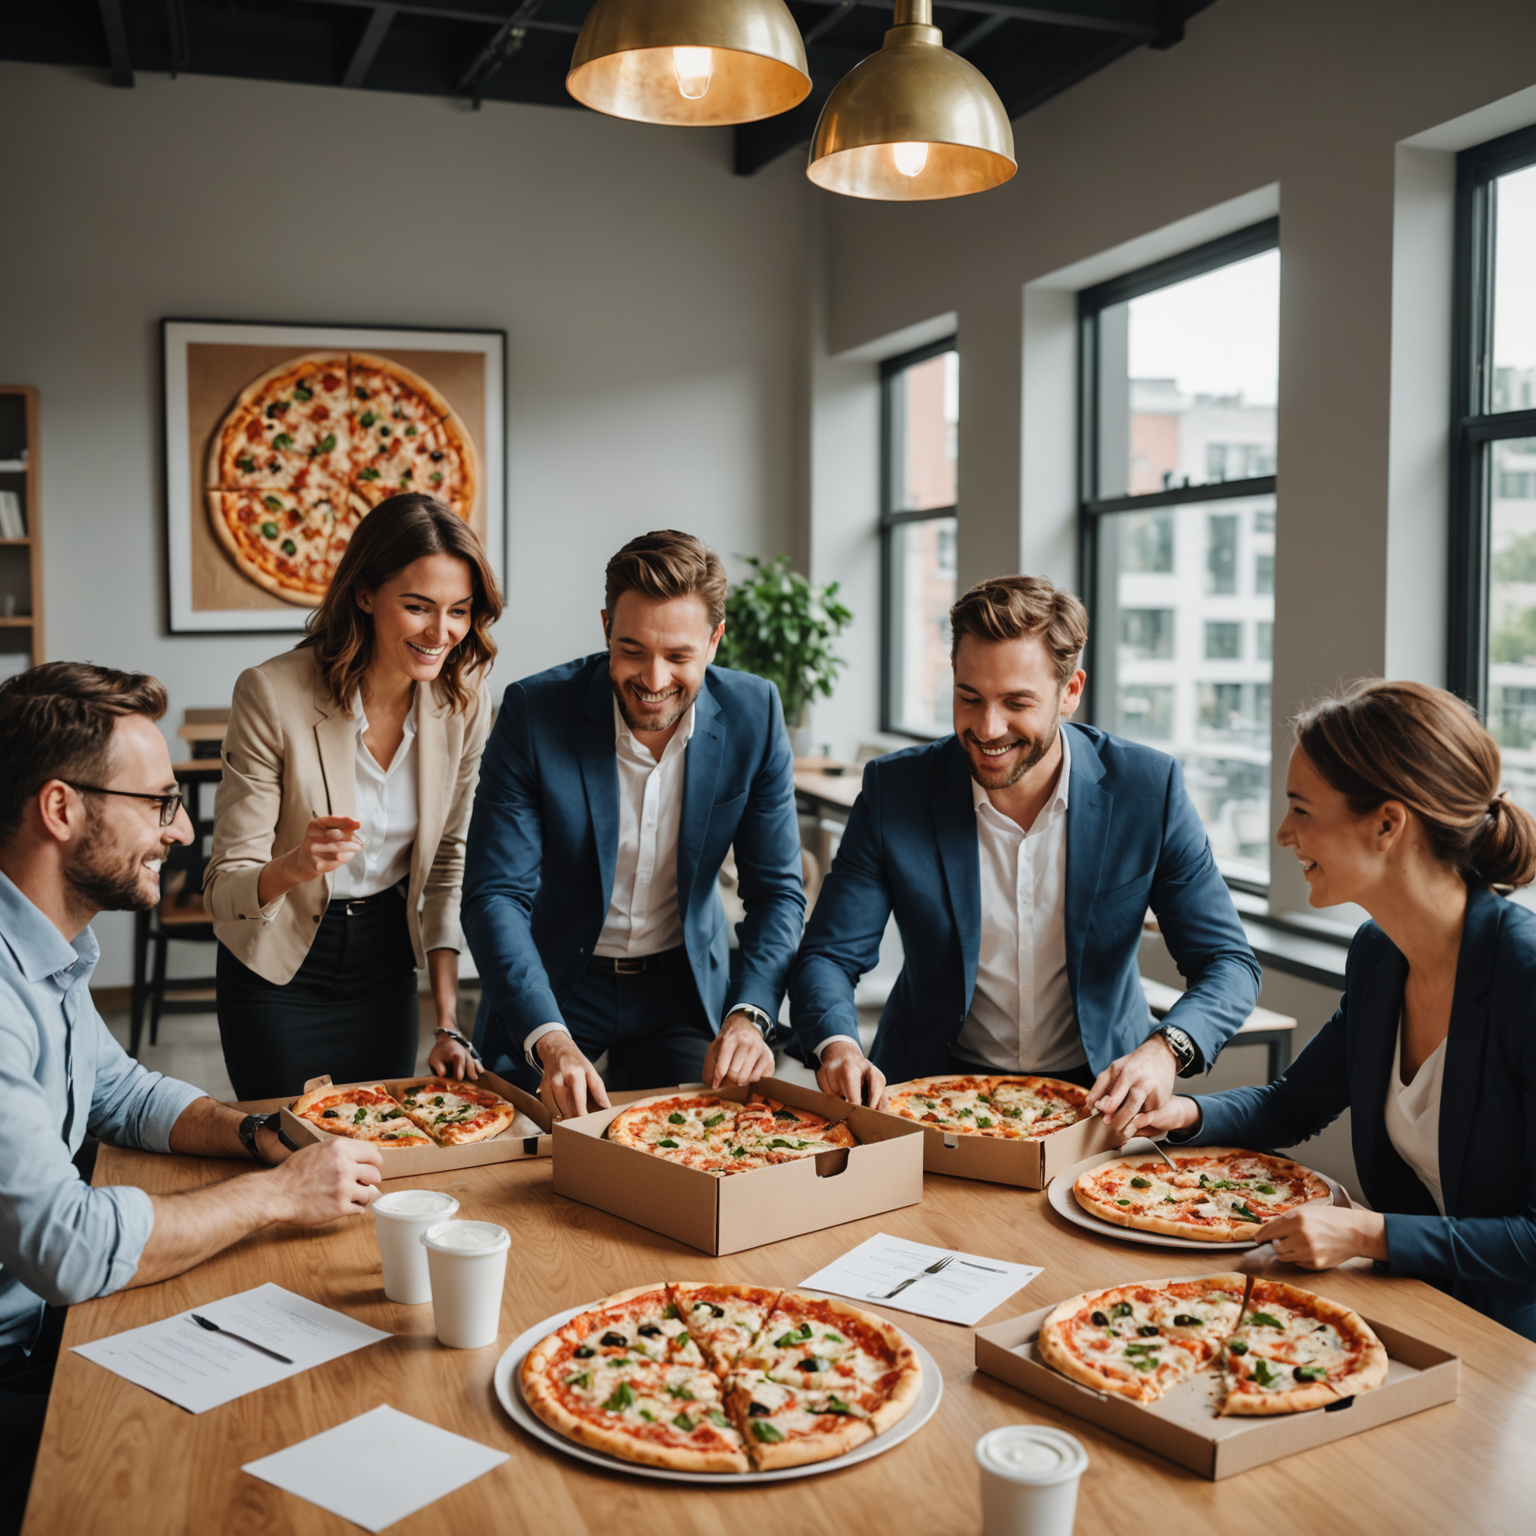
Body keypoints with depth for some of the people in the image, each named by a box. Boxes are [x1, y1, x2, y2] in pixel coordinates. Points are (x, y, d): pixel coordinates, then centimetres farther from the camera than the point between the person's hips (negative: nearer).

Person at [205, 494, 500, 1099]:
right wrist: (292, 868, -41)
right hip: (278, 972, -3)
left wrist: (448, 1023, -5)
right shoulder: (272, 694, -23)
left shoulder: (463, 698, -11)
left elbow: (447, 862, 0)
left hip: (385, 963, 4)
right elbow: (225, 888, -18)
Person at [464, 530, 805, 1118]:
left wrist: (749, 1015, -24)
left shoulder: (753, 715, -12)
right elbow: (495, 896, -20)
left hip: (683, 988, 2)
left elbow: (776, 892, -6)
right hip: (550, 988, -1)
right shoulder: (533, 710, -19)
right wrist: (550, 1040, -35)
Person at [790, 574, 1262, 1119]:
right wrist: (838, 1044, -29)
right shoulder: (894, 789, -10)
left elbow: (1229, 962, -7)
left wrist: (1165, 1050, -28)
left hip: (1100, 1090, 2)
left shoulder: (1147, 788, -10)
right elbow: (829, 955, -6)